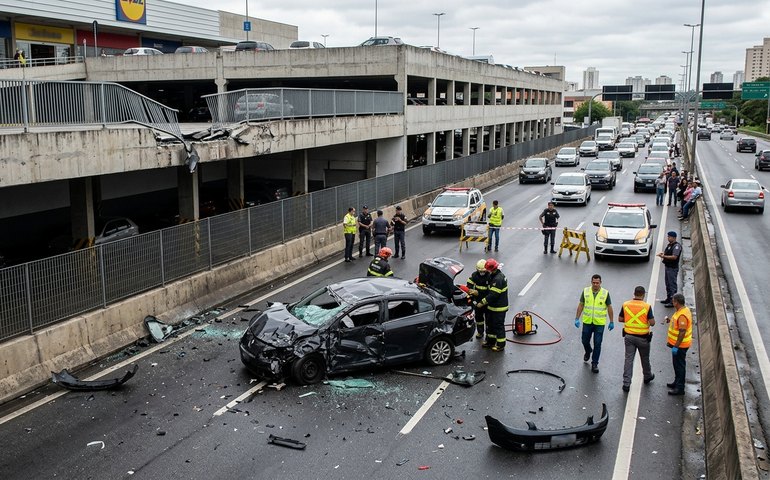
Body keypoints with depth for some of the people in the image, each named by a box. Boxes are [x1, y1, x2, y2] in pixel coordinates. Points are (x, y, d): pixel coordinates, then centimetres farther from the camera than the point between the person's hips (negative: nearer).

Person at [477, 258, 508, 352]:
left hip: (499, 308, -10)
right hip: (493, 306, 10)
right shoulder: (494, 276, 8)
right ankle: (490, 341, 32)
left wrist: (482, 303, -22)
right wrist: (483, 301, 14)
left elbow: (493, 295, -28)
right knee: (490, 324, 19)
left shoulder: (498, 279, -26)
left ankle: (501, 345, 13)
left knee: (498, 326, 1)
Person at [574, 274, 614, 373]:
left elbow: (609, 307, 1)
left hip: (599, 323, -2)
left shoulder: (605, 293, -7)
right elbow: (580, 305, 3)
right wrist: (577, 319, -1)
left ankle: (594, 364, 12)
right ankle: (588, 352, 46)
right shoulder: (585, 291, -3)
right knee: (585, 341, 12)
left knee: (597, 344, 0)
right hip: (587, 322, 2)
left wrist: (612, 322, 2)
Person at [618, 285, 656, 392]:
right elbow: (652, 322, -15)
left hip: (629, 336, 2)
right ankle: (647, 376, 42)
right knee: (645, 358, 20)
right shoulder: (647, 306, -15)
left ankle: (626, 383, 1)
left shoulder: (626, 305, -6)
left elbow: (620, 319, 2)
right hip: (642, 338, -2)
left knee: (628, 359, 4)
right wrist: (647, 320, 6)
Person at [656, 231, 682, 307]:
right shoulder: (669, 245, 12)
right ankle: (668, 298, 31)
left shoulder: (677, 246, -17)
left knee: (672, 284, -6)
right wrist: (662, 253, 2)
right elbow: (665, 252, 23)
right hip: (667, 267, 10)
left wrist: (664, 256, -26)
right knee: (668, 283, 19)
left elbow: (674, 257, -25)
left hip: (673, 268, -10)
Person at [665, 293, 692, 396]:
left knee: (680, 365, -1)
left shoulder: (682, 315, -27)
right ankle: (677, 382, 37)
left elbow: (682, 332, -28)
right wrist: (671, 320, 6)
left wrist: (676, 346, -25)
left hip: (680, 345, -10)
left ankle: (680, 388, 8)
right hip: (677, 343, 10)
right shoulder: (683, 310, 5)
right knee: (677, 364, 22)